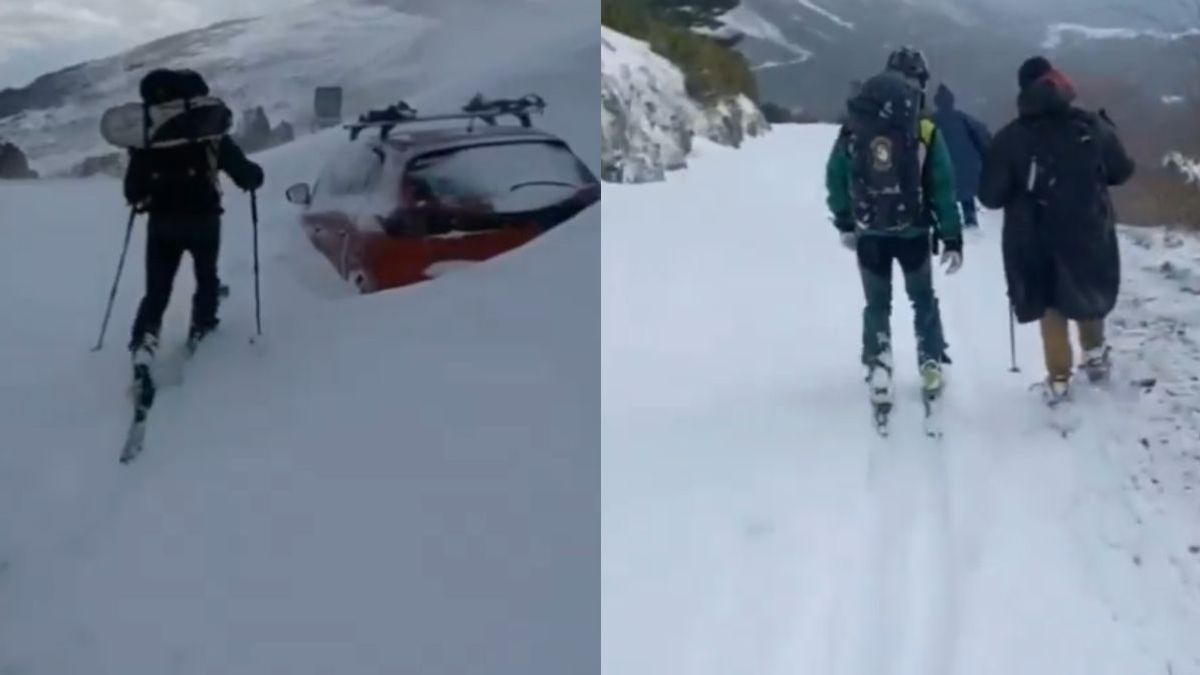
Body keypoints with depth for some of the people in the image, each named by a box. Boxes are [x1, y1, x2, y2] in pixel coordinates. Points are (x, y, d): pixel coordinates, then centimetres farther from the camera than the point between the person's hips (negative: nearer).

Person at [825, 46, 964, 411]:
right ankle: (931, 366, 21)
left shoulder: (854, 128, -4)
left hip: (868, 234, 1)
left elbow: (835, 178, 3)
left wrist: (844, 223, 15)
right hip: (913, 233, -1)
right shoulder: (925, 131, -9)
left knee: (877, 304, 15)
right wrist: (953, 239, -1)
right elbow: (943, 189, -8)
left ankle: (879, 372, 9)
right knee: (923, 300, 19)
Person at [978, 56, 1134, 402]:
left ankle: (1059, 379, 14)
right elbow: (1122, 172, 6)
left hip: (1038, 241, -1)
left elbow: (990, 196, -12)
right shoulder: (1093, 126, -9)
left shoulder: (1010, 138, -13)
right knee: (1090, 294, 26)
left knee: (1052, 307, 14)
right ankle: (1095, 356, 39)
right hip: (1090, 233, 1)